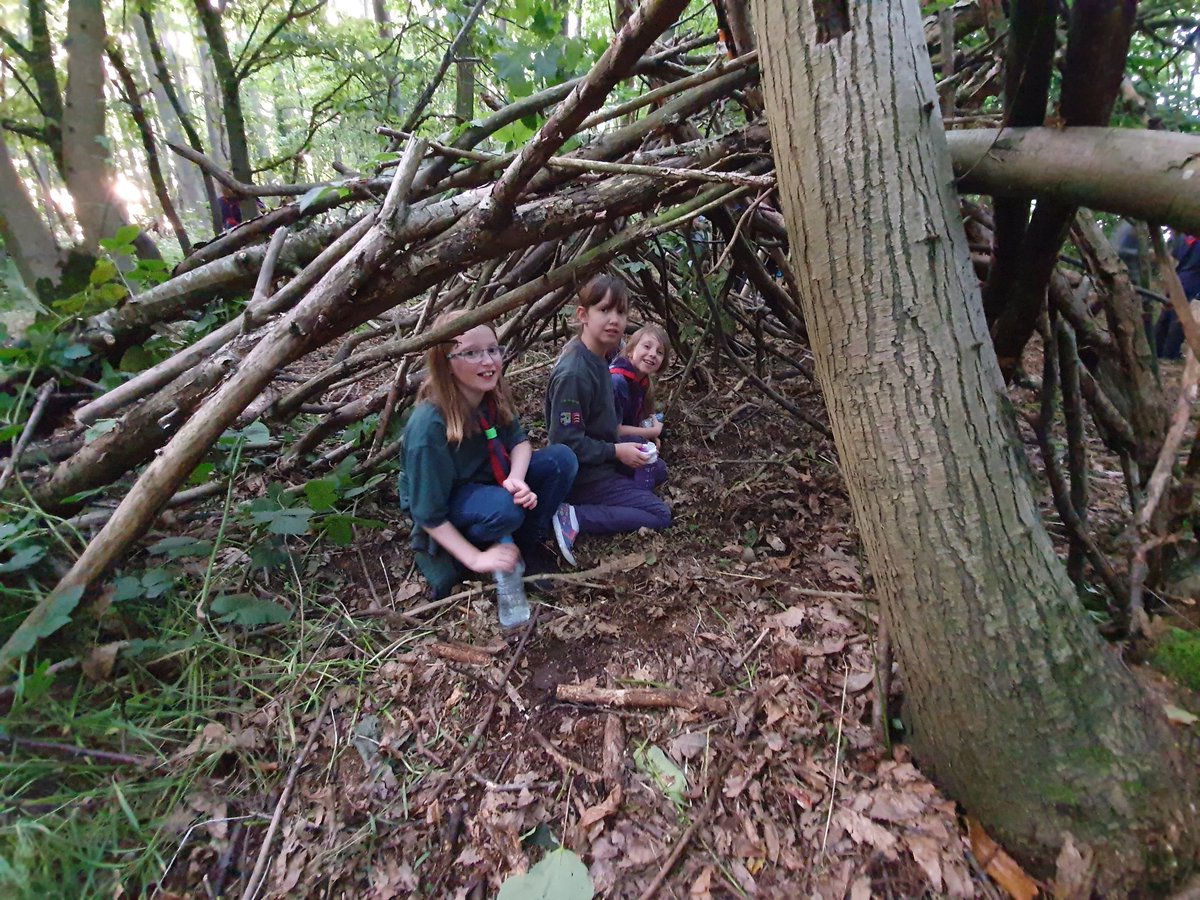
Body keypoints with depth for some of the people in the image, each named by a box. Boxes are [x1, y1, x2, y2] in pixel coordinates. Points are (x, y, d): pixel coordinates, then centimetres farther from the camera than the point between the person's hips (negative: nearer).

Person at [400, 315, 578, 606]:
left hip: (489, 480, 6)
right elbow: (428, 514, -26)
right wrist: (476, 559, -27)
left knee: (562, 459, -15)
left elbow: (519, 440, -3)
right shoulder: (429, 425, -32)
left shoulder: (493, 396, -14)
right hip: (448, 510, -6)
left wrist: (516, 479, -25)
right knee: (504, 509, -38)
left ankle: (526, 545, 0)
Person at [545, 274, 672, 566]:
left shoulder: (598, 359, 1)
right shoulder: (574, 374, -27)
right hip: (584, 475, -9)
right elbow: (567, 441, -25)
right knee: (660, 515, -6)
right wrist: (616, 451, -18)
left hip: (599, 463, 9)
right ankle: (575, 518, -12)